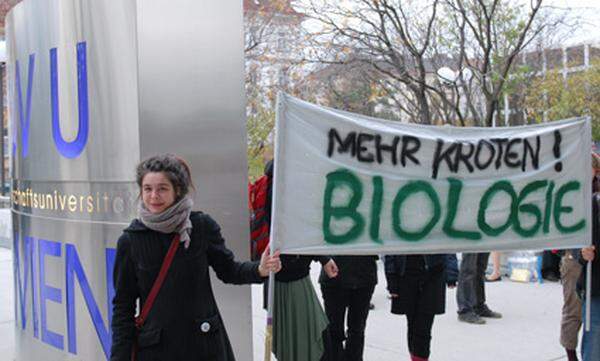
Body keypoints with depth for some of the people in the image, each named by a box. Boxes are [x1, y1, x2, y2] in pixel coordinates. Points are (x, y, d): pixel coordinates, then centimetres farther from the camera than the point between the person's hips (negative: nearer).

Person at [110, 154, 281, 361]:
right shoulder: (130, 240, -2)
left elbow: (227, 270, 7)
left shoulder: (202, 226, -4)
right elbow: (123, 305, 3)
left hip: (204, 343, 0)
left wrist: (260, 270, -13)